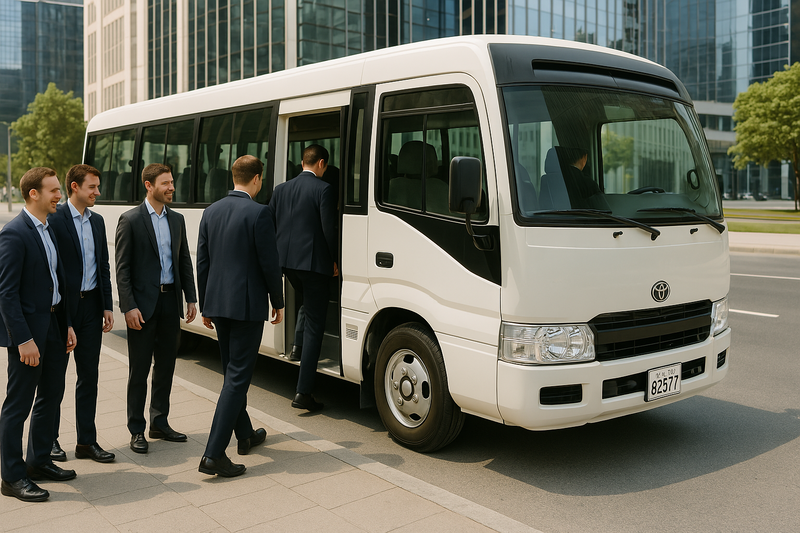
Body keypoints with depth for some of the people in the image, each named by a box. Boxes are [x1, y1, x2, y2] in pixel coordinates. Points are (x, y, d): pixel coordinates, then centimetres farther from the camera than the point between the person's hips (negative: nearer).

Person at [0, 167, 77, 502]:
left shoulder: (47, 229, 12)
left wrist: (67, 324, 13)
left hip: (53, 326, 9)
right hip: (28, 329, -9)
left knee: (52, 395, 17)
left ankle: (39, 461, 32)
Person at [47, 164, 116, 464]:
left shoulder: (97, 221, 11)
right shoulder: (54, 219, -10)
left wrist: (107, 306, 9)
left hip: (91, 306, 6)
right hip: (61, 307, -6)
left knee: (89, 375, 9)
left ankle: (86, 441, 17)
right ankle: (50, 439, 22)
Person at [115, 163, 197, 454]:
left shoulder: (177, 219, 11)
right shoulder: (130, 220, -6)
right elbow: (122, 268, -8)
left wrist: (191, 298, 7)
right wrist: (129, 307, -15)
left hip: (170, 300, 5)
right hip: (143, 303, -5)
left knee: (166, 366, 12)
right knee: (139, 369, 3)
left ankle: (160, 423, 25)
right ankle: (137, 430, 13)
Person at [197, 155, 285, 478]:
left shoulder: (211, 212, 8)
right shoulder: (258, 213, -13)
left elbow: (202, 262, 12)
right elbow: (269, 263, -12)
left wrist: (205, 306, 19)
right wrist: (278, 303, 1)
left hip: (217, 303, 7)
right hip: (247, 305, -7)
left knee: (233, 371, 20)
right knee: (238, 376, -4)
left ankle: (245, 435, 35)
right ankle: (214, 454, -6)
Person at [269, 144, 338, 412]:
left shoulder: (281, 189, 10)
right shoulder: (323, 189, -9)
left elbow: (270, 225, 13)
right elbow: (329, 229, -11)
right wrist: (334, 260, 3)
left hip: (286, 261, 7)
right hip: (314, 262, -6)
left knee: (308, 307, 33)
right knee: (315, 324, -2)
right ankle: (303, 392, -5)